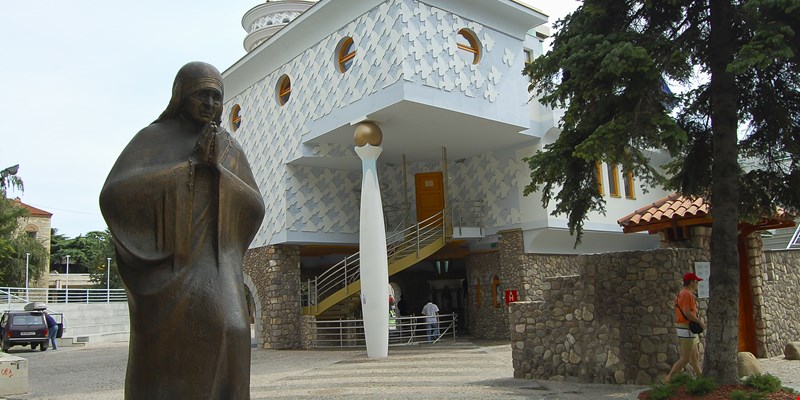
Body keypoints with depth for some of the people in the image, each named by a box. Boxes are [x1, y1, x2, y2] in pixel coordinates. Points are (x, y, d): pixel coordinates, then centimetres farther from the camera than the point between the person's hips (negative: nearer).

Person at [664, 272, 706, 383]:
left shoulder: (681, 294, 15)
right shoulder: (688, 294, -16)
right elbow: (687, 312, -26)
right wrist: (700, 322, -17)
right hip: (687, 329, -10)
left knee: (695, 355, 16)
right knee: (685, 358, -7)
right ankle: (668, 379, -6)